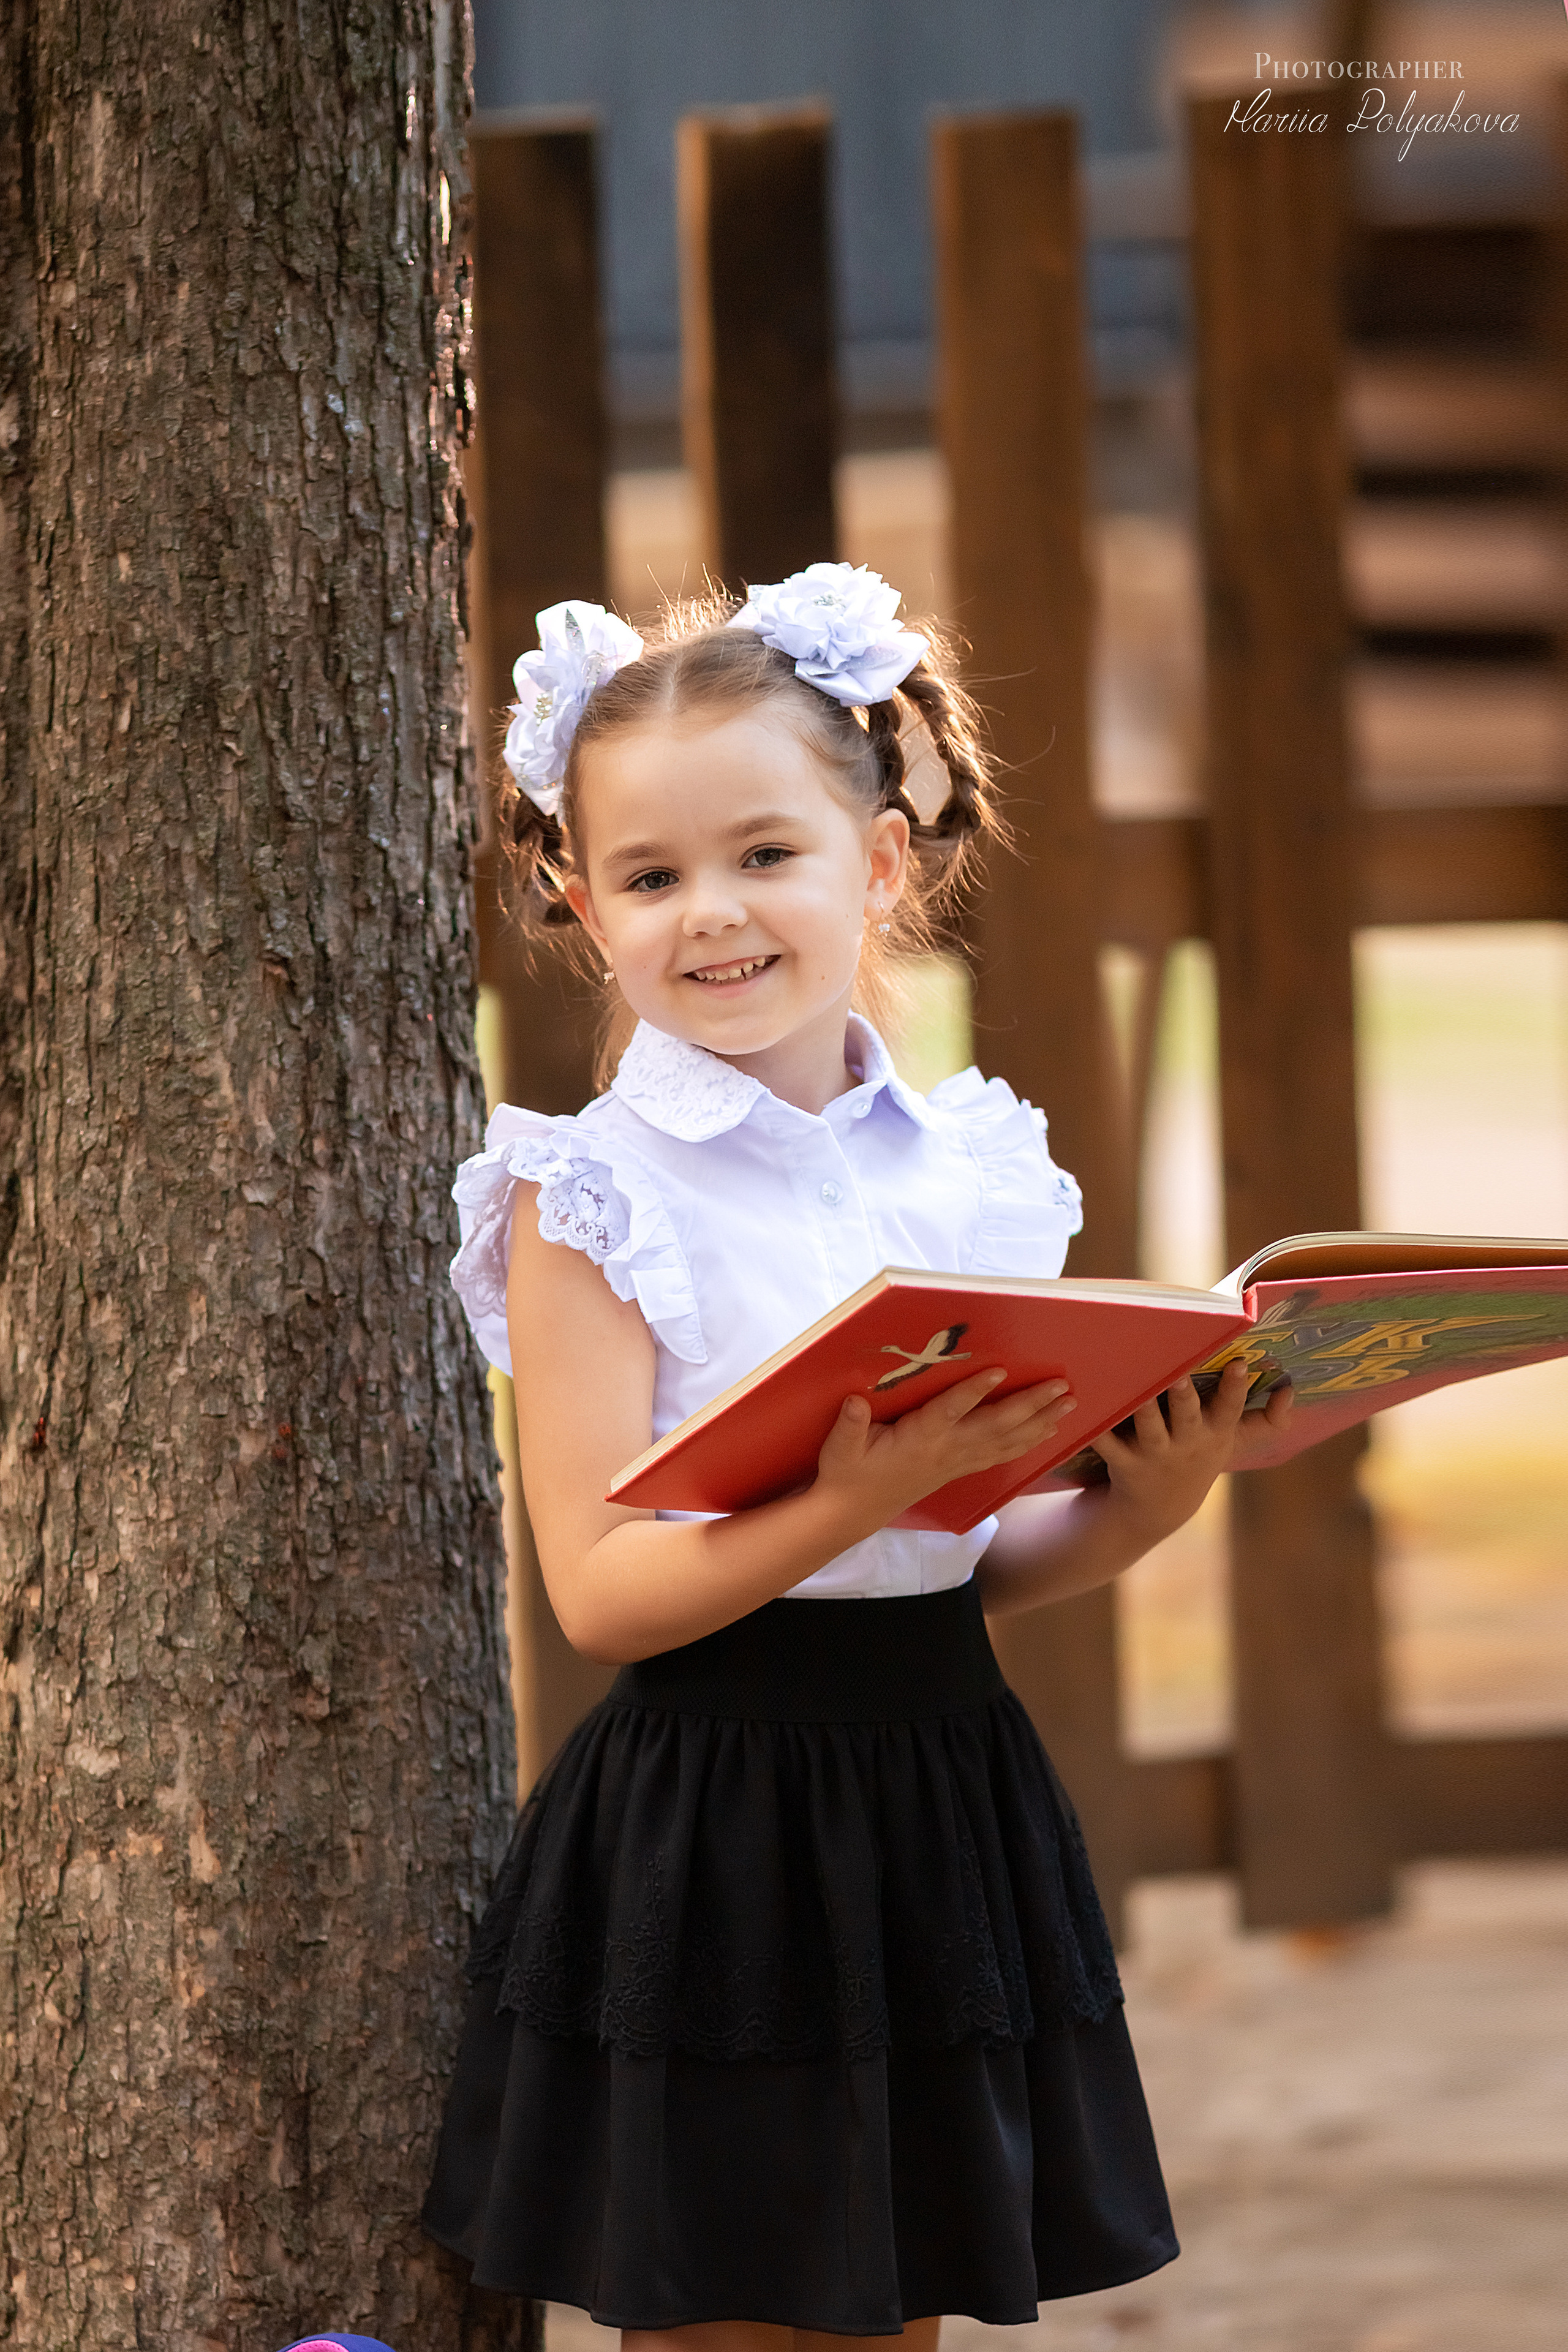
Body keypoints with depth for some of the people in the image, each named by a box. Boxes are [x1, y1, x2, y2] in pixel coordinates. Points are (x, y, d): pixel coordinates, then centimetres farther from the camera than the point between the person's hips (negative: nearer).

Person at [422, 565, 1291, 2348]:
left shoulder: (975, 1172, 7)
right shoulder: (595, 1202, -8)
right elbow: (600, 1592, -15)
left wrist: (1144, 1501, -6)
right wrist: (861, 1499, -28)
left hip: (946, 1808, 5)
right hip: (710, 1844, -5)